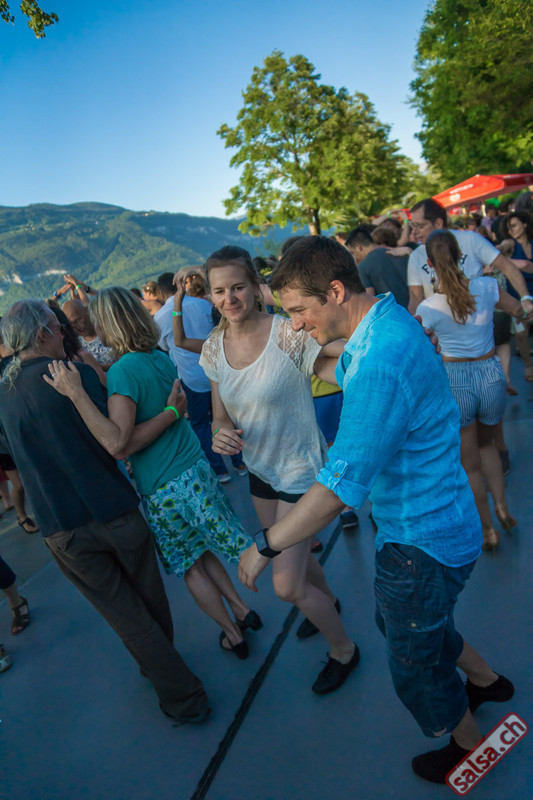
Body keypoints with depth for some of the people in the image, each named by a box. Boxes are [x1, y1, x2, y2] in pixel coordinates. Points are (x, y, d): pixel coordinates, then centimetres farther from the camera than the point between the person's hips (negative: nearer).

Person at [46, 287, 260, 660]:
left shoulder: (123, 370, -21)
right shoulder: (163, 358, 1)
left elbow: (115, 442, -29)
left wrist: (77, 392, -29)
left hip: (162, 489, -6)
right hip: (196, 468, 6)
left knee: (191, 566, 16)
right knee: (204, 552, 25)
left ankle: (232, 634, 31)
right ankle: (242, 610, 35)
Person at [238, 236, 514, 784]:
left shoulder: (381, 364, -34)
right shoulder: (388, 318, -1)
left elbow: (341, 486, -33)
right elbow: (345, 374, 20)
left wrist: (266, 546, -23)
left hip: (421, 542, -9)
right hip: (430, 523, 10)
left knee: (415, 668, 16)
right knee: (395, 622, 31)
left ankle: (471, 750, 46)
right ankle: (486, 680, 55)